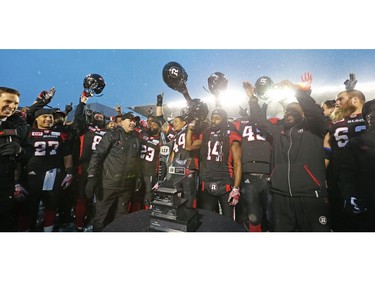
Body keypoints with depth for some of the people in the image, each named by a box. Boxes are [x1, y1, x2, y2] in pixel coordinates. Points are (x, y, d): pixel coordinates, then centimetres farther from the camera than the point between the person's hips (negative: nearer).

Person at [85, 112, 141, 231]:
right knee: (101, 217, 9)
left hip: (127, 186, 5)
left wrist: (138, 176, 13)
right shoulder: (112, 135, -6)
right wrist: (91, 177, -18)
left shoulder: (136, 139, 9)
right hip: (108, 184, -4)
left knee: (120, 217, 18)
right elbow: (97, 155, -11)